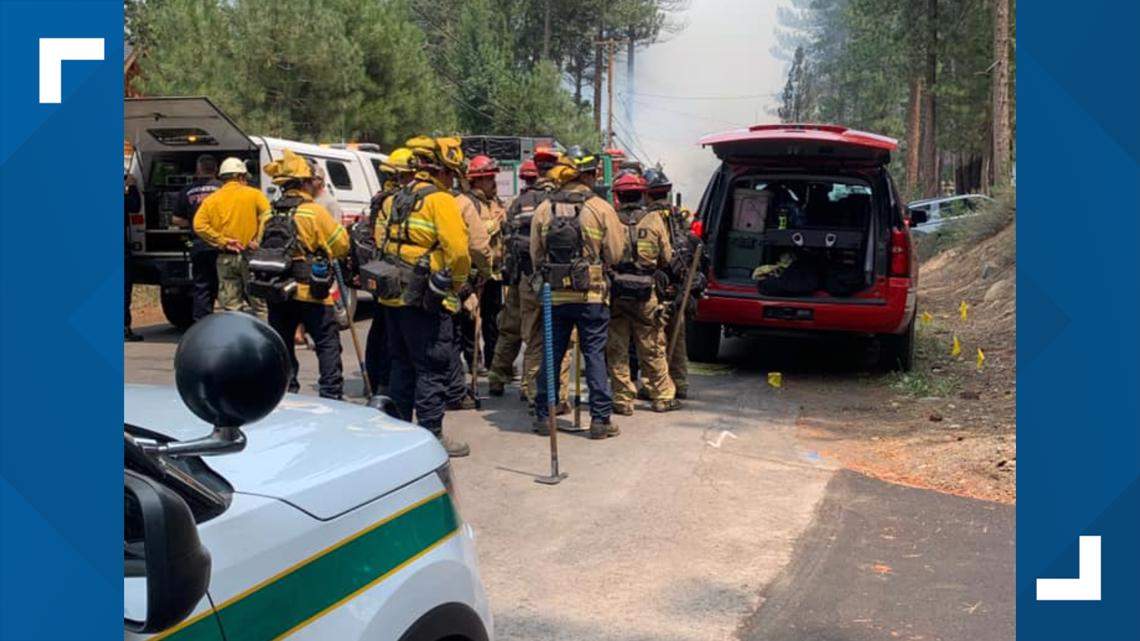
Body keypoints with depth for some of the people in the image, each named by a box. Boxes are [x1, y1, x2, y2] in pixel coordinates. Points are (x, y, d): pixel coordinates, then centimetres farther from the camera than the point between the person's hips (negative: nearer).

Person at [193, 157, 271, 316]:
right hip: (250, 256, -2)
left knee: (231, 306, 7)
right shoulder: (254, 194, 1)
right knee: (257, 305, 5)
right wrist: (258, 240, -7)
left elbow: (199, 225, -6)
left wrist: (222, 241, -5)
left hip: (225, 258, 2)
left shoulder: (211, 200, 7)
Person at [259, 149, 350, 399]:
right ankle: (331, 393, 0)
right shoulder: (314, 212, -11)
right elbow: (341, 246, -8)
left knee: (282, 345, 14)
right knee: (328, 343, 4)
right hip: (310, 292, -5)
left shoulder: (268, 215, 7)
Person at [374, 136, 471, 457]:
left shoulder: (395, 200, 13)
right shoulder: (440, 201, -12)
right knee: (433, 369, 0)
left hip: (393, 295, 8)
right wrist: (457, 283, -3)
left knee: (402, 364, 17)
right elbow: (458, 251, -19)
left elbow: (381, 242, 18)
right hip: (427, 300, -8)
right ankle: (431, 435, 4)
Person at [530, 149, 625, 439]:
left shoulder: (543, 209, 2)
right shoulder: (602, 209, -7)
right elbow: (614, 255, -4)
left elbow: (535, 255, 6)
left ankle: (543, 415, 18)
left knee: (551, 354, 12)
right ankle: (600, 419, 5)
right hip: (592, 295, -3)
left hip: (555, 295, 3)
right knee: (595, 354, 4)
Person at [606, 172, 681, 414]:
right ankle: (662, 396, 21)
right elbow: (666, 259, 4)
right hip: (645, 294, 1)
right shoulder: (654, 220, -1)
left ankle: (623, 400, 11)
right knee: (652, 349, 13)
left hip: (615, 293, -1)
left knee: (617, 350, 8)